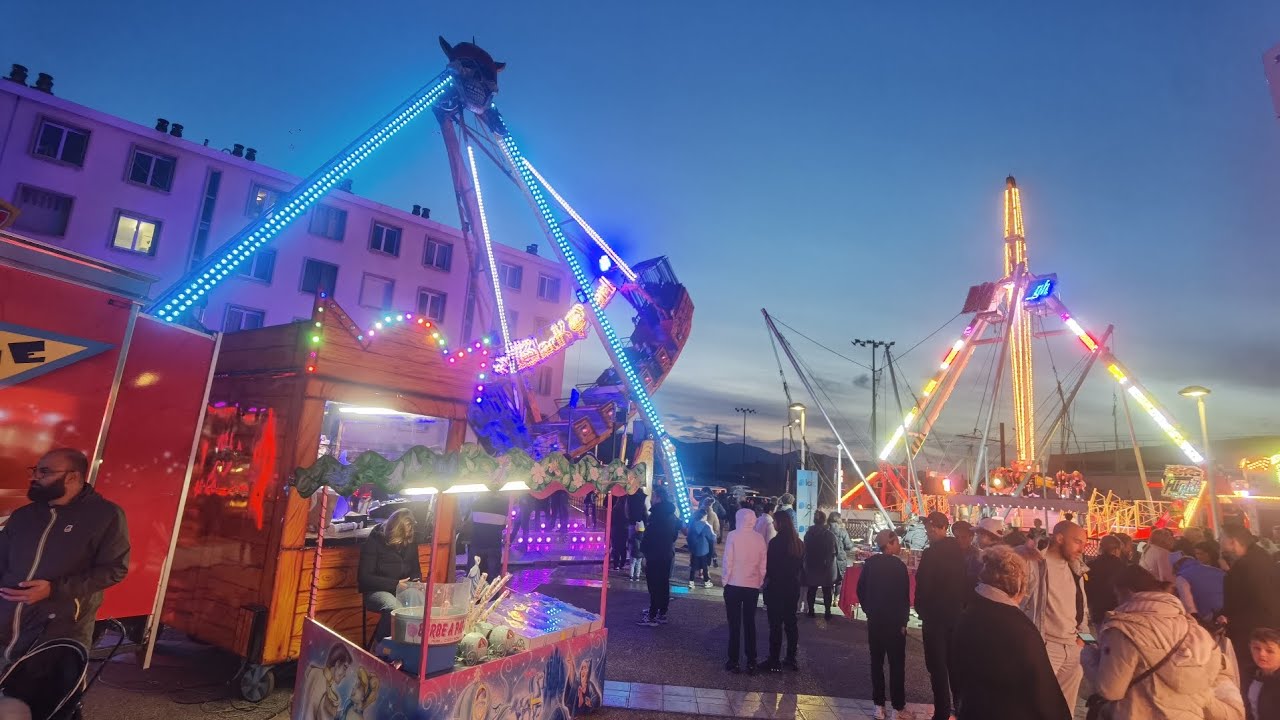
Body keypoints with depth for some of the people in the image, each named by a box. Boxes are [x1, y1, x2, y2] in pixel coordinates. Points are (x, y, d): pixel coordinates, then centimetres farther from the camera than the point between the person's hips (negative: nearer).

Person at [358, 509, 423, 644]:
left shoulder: (410, 541, 4)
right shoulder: (374, 541, -10)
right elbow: (364, 577, -12)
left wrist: (415, 582, -7)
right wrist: (395, 584, -20)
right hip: (377, 591, -4)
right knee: (395, 608, -36)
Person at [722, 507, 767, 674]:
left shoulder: (733, 536, -10)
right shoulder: (759, 538, -1)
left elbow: (728, 561, -11)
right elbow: (763, 564, 2)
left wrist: (725, 579, 0)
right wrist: (760, 582, 11)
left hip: (734, 585, -3)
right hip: (753, 586, 3)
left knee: (734, 624, 7)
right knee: (750, 623, 12)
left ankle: (733, 661, 10)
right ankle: (751, 662, 15)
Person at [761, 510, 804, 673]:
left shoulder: (775, 542, -17)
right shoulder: (799, 542, 4)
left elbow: (769, 566, -13)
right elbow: (801, 565, 11)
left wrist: (766, 579, 3)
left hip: (777, 587, -7)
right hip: (793, 587, 7)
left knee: (776, 624, 0)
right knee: (790, 622, 14)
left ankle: (774, 661, 5)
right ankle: (791, 659, 21)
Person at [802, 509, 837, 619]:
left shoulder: (808, 534, -5)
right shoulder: (830, 535, -14)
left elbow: (805, 551, 1)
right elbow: (834, 552, -8)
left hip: (811, 567, 2)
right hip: (826, 568, -2)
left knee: (812, 590, 13)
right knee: (827, 591, 10)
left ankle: (811, 611, 17)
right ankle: (828, 612, 12)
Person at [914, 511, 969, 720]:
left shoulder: (931, 553, -20)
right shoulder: (959, 551, -1)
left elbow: (923, 586, -17)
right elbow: (967, 583, 6)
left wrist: (921, 609, -1)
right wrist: (963, 607, 15)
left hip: (935, 616, -6)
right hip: (957, 614, 7)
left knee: (937, 665, 4)